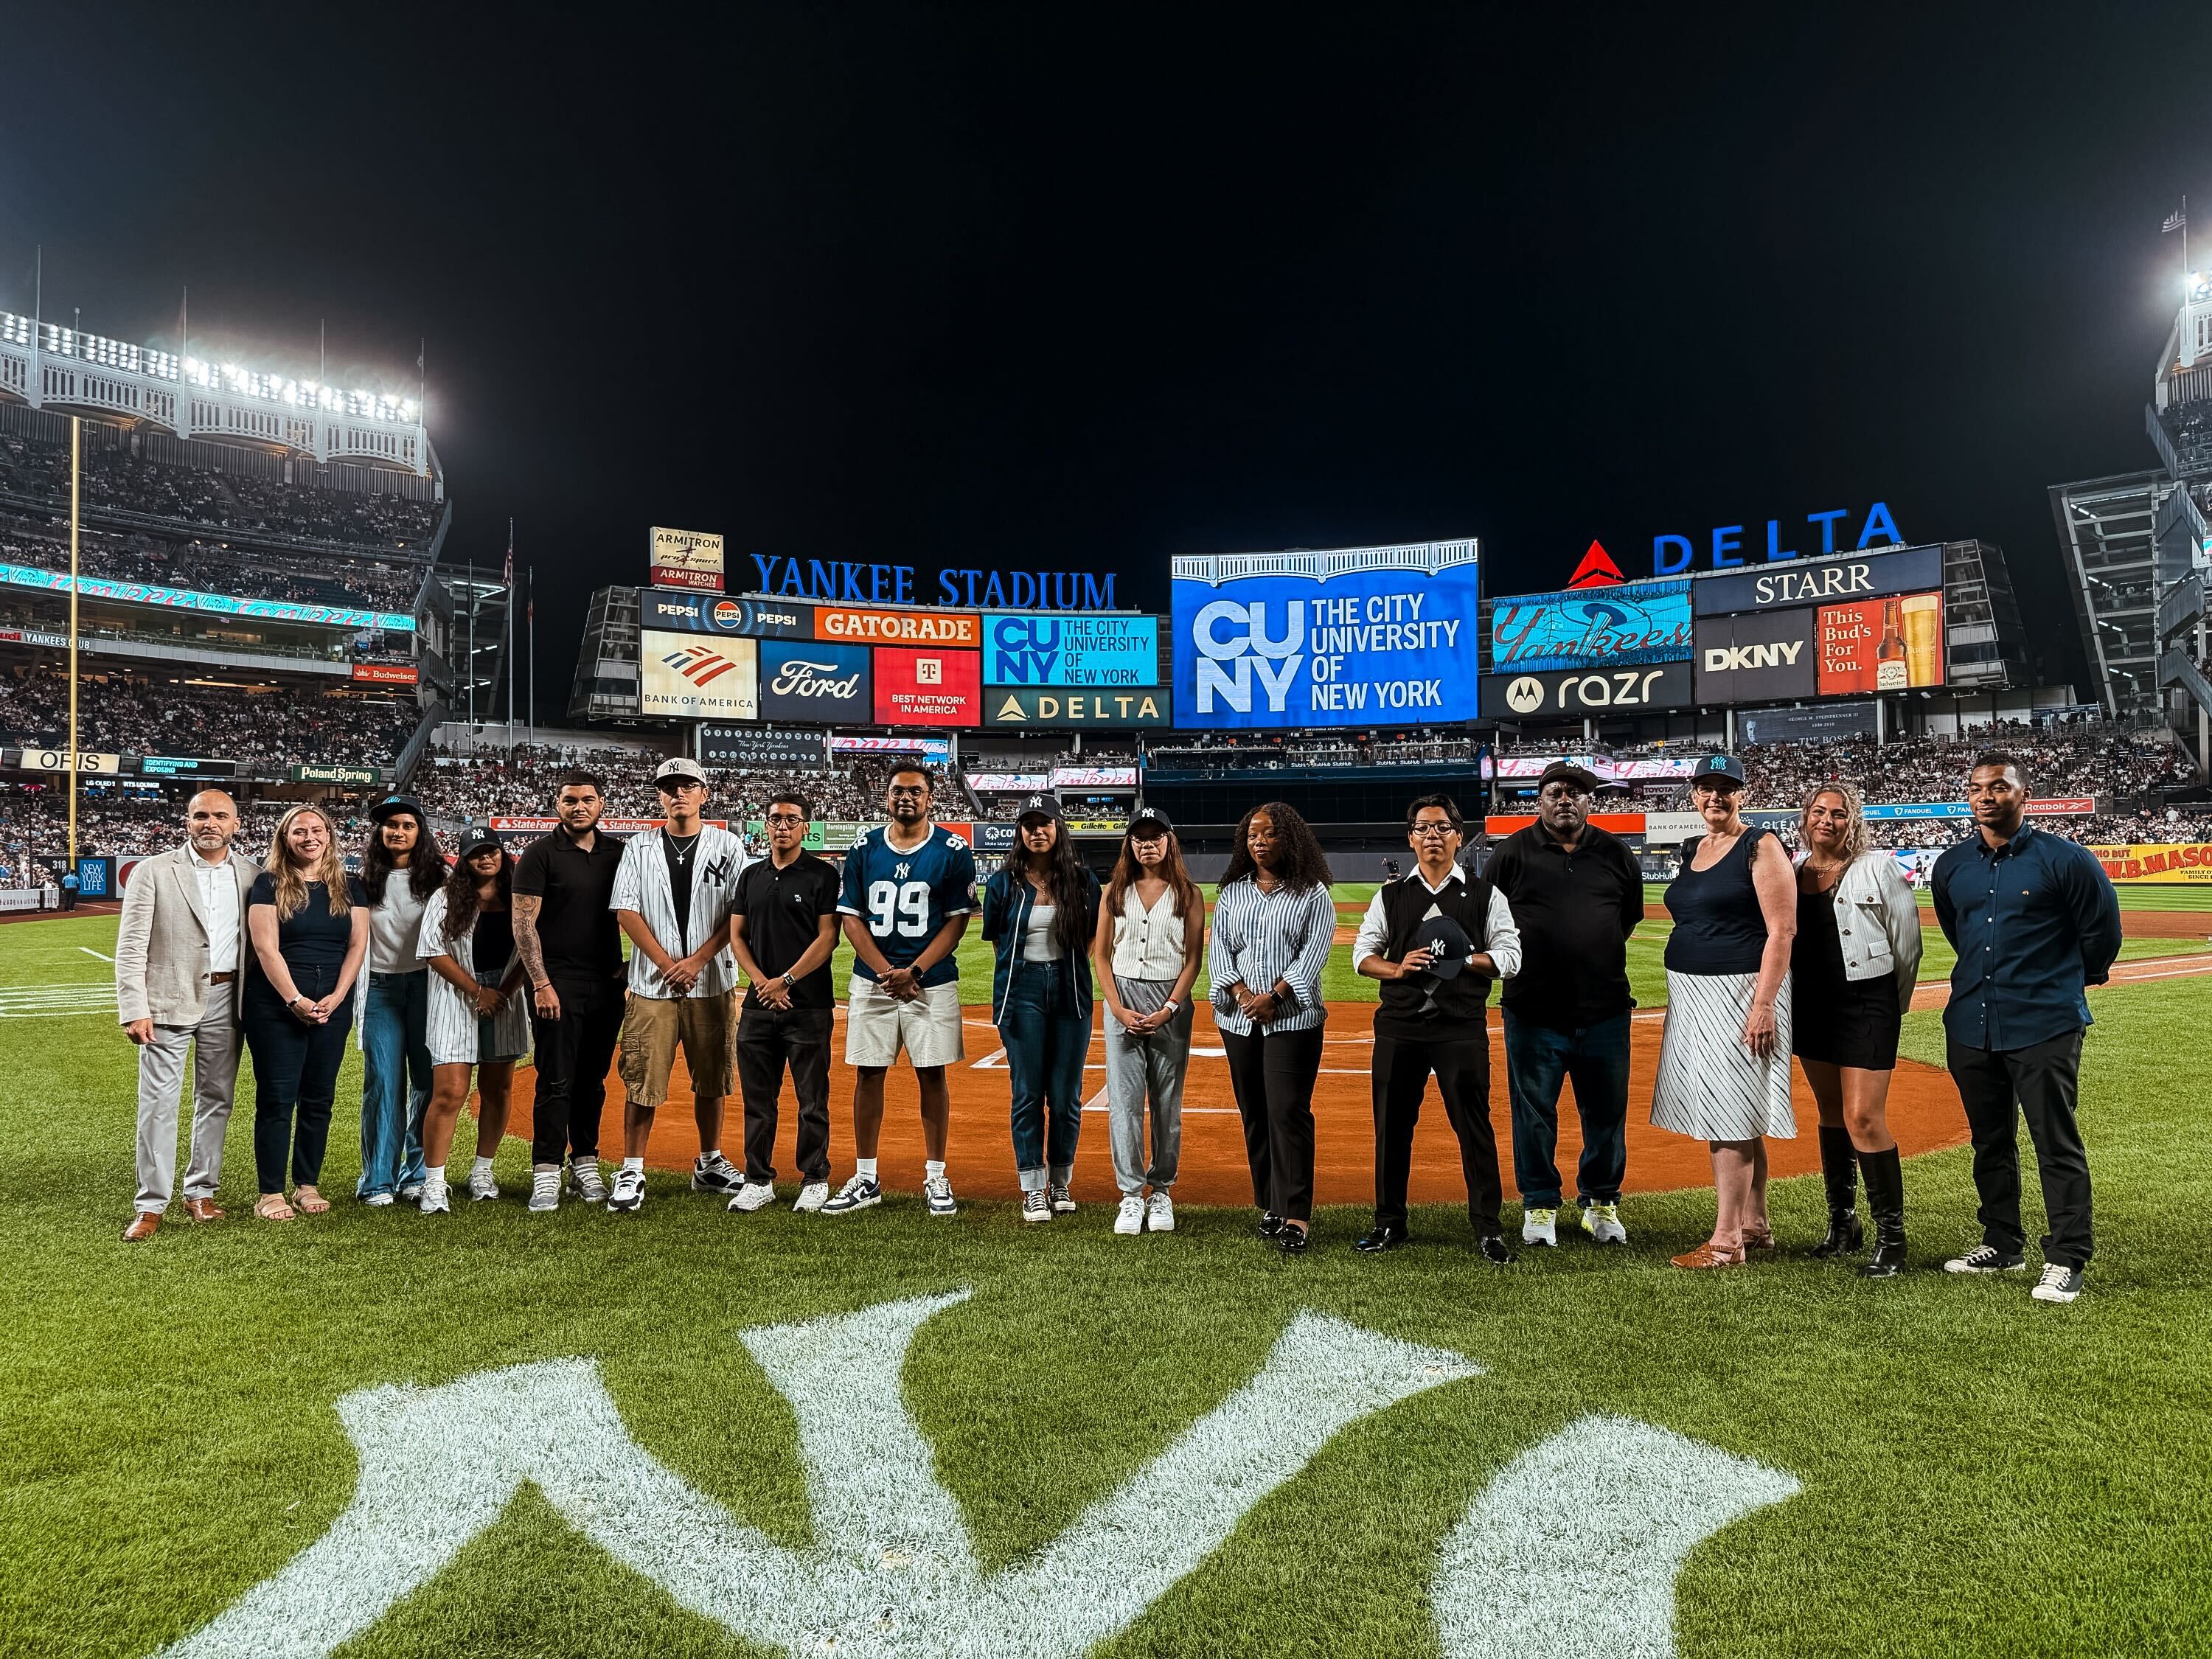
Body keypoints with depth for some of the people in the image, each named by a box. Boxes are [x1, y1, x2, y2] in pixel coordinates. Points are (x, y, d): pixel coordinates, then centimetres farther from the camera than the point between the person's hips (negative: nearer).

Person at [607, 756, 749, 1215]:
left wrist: (697, 960, -11)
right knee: (642, 1080, -3)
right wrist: (668, 964, -11)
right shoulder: (640, 847, 6)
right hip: (652, 982, 0)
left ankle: (710, 1165, 22)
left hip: (711, 982, 1)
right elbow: (626, 911, -1)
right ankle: (631, 1173, 5)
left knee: (710, 1078, 9)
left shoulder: (727, 846, 4)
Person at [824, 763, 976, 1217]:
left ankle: (936, 1179, 15)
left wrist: (914, 971, -14)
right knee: (868, 1073, 5)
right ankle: (865, 1180, 16)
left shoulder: (953, 851, -2)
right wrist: (886, 972, -10)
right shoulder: (864, 848, 4)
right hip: (871, 980, 2)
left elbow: (957, 921, -4)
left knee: (932, 1074, 4)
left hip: (932, 982, -2)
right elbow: (851, 918, 3)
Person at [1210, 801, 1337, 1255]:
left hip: (1293, 1018, -4)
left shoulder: (1313, 894, 2)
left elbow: (1312, 954, -6)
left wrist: (1273, 997, -16)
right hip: (1239, 1018, 4)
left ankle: (1295, 1217, -10)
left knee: (1288, 1112, -11)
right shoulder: (1231, 893, 13)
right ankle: (1270, 1206, 19)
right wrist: (1245, 996, -9)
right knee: (1254, 1114, 8)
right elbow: (1220, 950, 6)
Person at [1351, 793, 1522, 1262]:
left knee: (1474, 1125, -2)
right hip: (1399, 1026, 3)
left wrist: (1461, 959, -13)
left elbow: (1510, 957, 2)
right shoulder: (1390, 897, 11)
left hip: (1462, 1027, -2)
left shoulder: (1485, 894, 6)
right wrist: (1397, 968, -9)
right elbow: (1361, 953, 10)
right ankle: (1390, 1223, 21)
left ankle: (1488, 1229, 9)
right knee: (1392, 1123, 8)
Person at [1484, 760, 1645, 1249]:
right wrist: (1522, 954, 0)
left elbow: (1631, 915, 19)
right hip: (1534, 1010, -2)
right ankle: (1540, 1205, 20)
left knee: (1607, 1113, 10)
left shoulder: (1616, 853, 8)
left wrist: (1600, 952, 10)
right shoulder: (1512, 852, 0)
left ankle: (1601, 1203, 26)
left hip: (1605, 1009, 2)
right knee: (1534, 1113, 5)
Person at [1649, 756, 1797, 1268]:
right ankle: (1755, 1227, 23)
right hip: (1692, 996, 8)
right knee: (1738, 1119, 13)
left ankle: (1726, 1241, -3)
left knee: (1730, 1119, -7)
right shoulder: (1694, 849, 15)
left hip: (1740, 991, -8)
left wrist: (1764, 1004, -22)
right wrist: (1681, 1001, 17)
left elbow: (1782, 929, -15)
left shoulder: (1760, 847, -8)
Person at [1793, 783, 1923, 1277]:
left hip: (1865, 1001, -5)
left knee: (1864, 1119, -10)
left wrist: (1895, 1005, 5)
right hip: (1810, 1004, 5)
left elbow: (1907, 940, -2)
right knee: (1831, 1112, 13)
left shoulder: (1878, 868, -6)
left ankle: (1891, 1236, 1)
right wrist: (1787, 1004, 13)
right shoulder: (1792, 874, 7)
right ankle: (1843, 1223, 24)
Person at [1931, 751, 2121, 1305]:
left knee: (2057, 1145, -3)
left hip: (2044, 1025, -5)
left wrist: (2068, 981, 14)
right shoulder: (1951, 866, 8)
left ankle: (2066, 1260, 6)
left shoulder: (2065, 859, -7)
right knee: (1990, 1141, 15)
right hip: (1971, 1024, 6)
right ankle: (2001, 1244, 27)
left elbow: (2102, 929, 3)